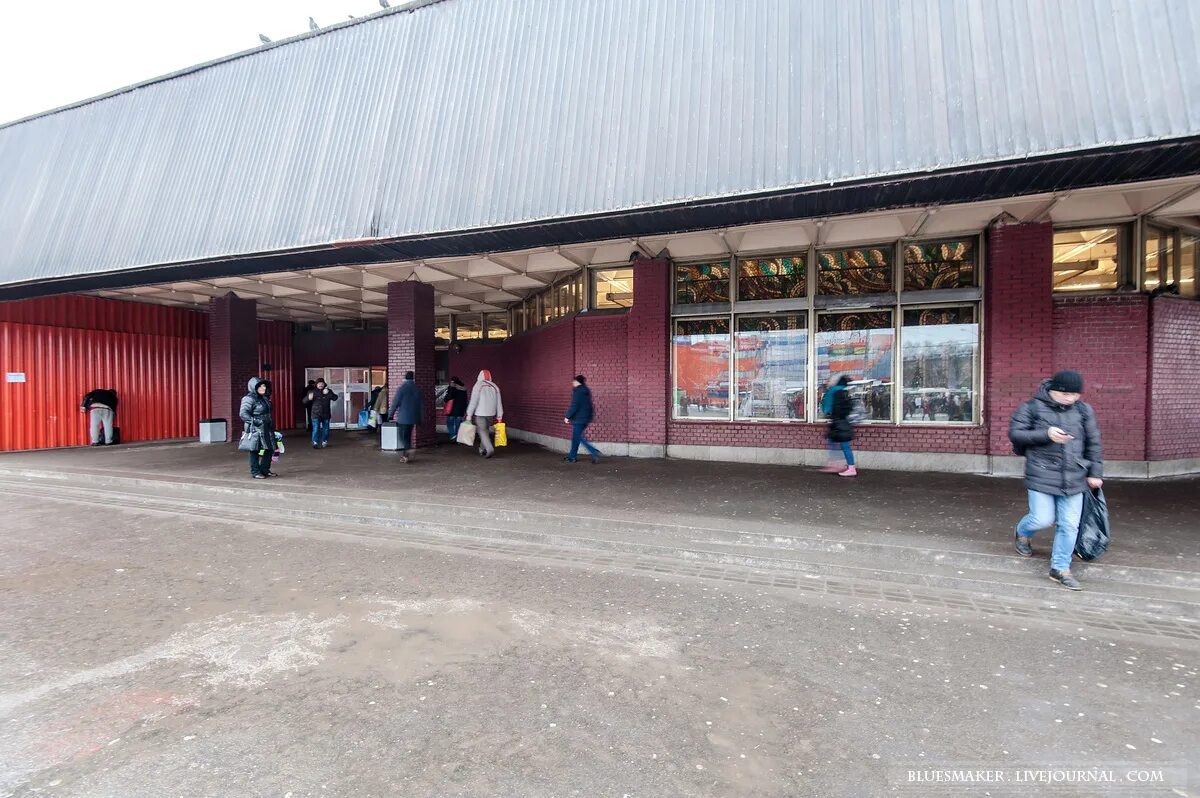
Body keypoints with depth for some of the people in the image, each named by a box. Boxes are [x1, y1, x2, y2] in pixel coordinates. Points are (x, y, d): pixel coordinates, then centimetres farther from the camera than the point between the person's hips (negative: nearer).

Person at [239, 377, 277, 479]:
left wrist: (271, 423, 18)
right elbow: (243, 413, -18)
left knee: (269, 449, 10)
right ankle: (255, 472, 10)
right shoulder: (249, 399, -12)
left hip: (266, 429, 8)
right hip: (255, 429, -8)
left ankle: (265, 470, 23)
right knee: (255, 450, 1)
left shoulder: (264, 398, 14)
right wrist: (255, 421, -22)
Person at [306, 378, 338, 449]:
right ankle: (315, 443, -7)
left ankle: (324, 442, 24)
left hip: (326, 414, 2)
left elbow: (335, 398, -10)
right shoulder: (312, 392, 3)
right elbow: (304, 401, 0)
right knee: (316, 429, -10)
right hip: (316, 414, -2)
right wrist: (308, 398, -24)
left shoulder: (328, 391, 5)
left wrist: (328, 393, -25)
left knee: (325, 429, 10)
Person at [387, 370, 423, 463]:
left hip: (403, 416, -5)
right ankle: (405, 455, 16)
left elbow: (395, 402, -9)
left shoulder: (402, 387, -10)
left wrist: (391, 415, 1)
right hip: (413, 416, 5)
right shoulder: (417, 388, 6)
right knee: (408, 436, 12)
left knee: (403, 436, -2)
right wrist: (419, 419, 16)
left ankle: (409, 449, -23)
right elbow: (419, 404, 10)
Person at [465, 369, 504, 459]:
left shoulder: (478, 385, -8)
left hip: (480, 413, -5)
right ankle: (482, 449, 25)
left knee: (482, 431, -3)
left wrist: (469, 414, -6)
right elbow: (499, 402, 6)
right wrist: (499, 415, 10)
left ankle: (490, 449, -19)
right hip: (491, 413, 5)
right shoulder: (495, 387, 6)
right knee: (486, 430, 18)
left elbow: (473, 401, -11)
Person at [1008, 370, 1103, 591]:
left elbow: (1093, 443, 13)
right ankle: (1022, 533, 32)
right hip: (1041, 475, -4)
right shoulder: (1033, 407, -4)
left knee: (1070, 524, 4)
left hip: (1074, 478, 4)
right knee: (1043, 519, -3)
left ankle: (1060, 568, 18)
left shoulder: (1083, 410, 6)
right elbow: (1014, 432, -7)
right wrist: (1046, 434, -19)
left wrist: (1095, 473, 12)